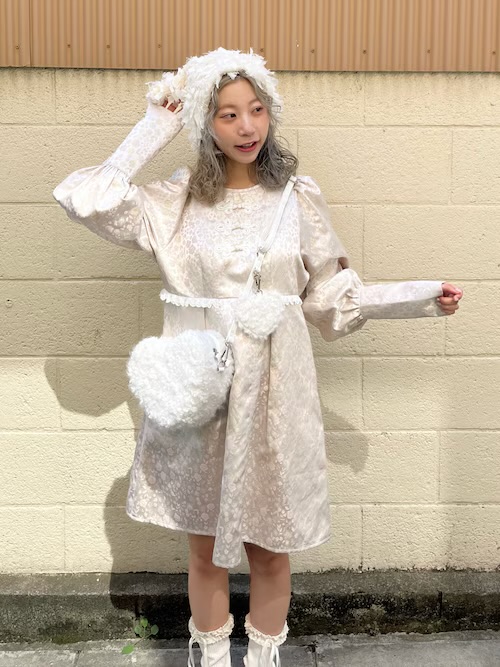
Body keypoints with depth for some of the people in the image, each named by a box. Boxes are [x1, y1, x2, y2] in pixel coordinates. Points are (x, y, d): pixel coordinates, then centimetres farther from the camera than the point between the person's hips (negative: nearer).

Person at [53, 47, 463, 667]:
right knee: (205, 546, 14)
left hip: (272, 392, 0)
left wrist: (422, 296, 2)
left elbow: (332, 296, 7)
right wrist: (153, 128, -4)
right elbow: (85, 199, -12)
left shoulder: (298, 196, 2)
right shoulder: (179, 199, 0)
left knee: (269, 546, 12)